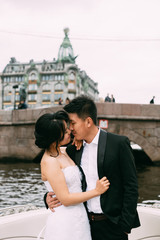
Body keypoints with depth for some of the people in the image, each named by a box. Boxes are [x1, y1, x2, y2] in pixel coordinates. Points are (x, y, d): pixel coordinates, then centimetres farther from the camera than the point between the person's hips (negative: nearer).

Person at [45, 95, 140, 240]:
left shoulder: (119, 143, -11)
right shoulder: (72, 150, 3)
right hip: (85, 222, 5)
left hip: (112, 224, -4)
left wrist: (125, 225, -12)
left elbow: (131, 186, -10)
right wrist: (49, 197, -7)